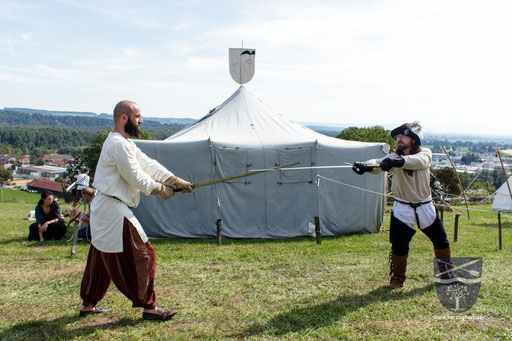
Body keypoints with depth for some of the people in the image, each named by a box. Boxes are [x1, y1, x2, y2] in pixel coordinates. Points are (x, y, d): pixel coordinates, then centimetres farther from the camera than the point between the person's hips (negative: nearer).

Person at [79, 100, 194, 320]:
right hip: (113, 211, -11)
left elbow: (147, 163, 14)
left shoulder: (125, 143, 16)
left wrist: (175, 181, 7)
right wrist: (160, 189, -3)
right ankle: (149, 307, 7)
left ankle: (88, 304, 31)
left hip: (103, 210, 11)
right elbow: (136, 177, -18)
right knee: (141, 256, -3)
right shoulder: (118, 144, -18)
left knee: (101, 258, 19)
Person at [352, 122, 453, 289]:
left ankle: (447, 273, 35)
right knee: (399, 246, -8)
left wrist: (399, 161, -55)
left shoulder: (425, 153, -9)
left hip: (425, 207, 1)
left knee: (441, 242, 12)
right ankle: (397, 279, 14)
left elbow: (419, 161, -34)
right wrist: (365, 165, -54)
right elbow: (379, 163, -30)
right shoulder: (394, 157, -8)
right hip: (402, 209, -1)